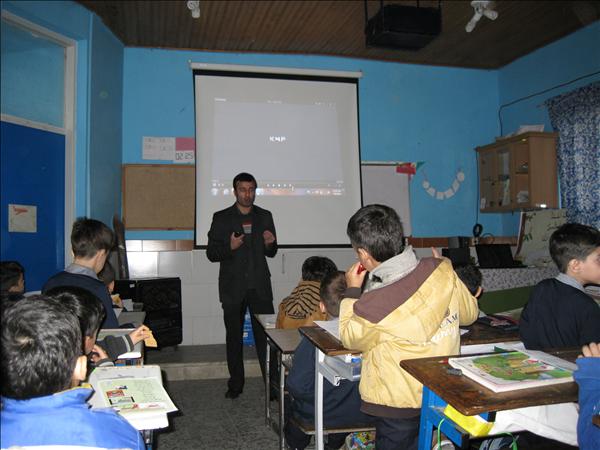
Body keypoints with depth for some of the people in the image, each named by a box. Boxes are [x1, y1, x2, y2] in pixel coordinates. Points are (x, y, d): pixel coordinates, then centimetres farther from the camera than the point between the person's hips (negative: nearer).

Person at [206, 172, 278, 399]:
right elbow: (211, 253, 0)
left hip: (260, 287, 1)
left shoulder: (265, 216, 8)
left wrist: (270, 243, -10)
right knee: (234, 337, 9)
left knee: (266, 335, -4)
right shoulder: (221, 218, 2)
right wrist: (230, 247, -19)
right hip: (233, 287, 0)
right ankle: (235, 384, 21)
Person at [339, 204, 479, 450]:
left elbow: (350, 339, -7)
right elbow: (469, 313, 3)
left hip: (399, 407, -5)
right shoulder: (442, 271, -17)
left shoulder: (372, 307, -31)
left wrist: (352, 291, -2)